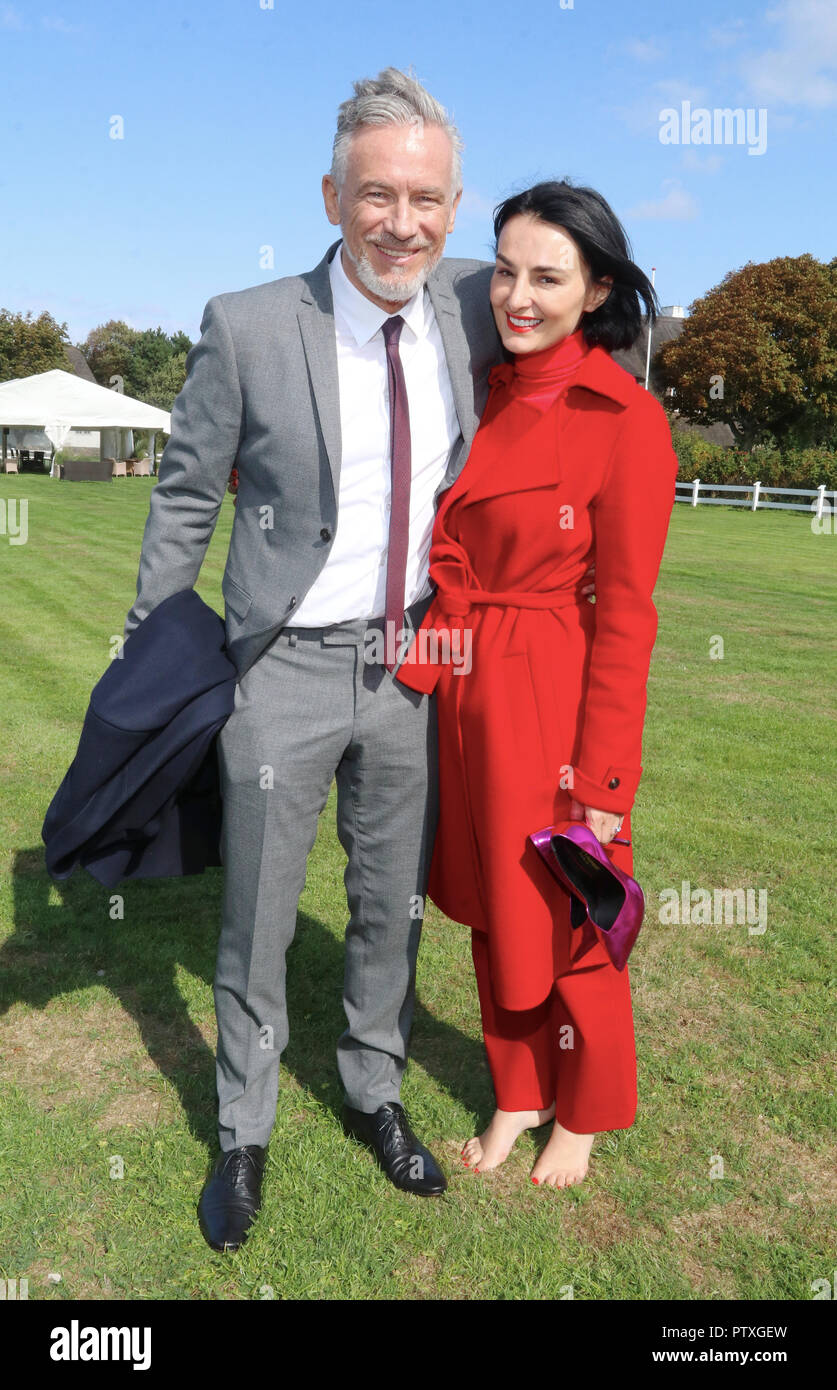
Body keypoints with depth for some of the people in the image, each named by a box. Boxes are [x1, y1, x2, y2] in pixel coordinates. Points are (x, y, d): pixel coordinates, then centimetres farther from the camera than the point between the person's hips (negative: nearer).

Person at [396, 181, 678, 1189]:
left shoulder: (626, 419, -13)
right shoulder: (481, 391, 5)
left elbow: (625, 611, -12)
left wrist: (601, 781, -12)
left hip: (553, 701, -6)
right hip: (461, 692, 6)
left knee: (563, 927, 12)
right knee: (491, 911, 19)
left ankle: (583, 1115, 40)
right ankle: (518, 1093, 44)